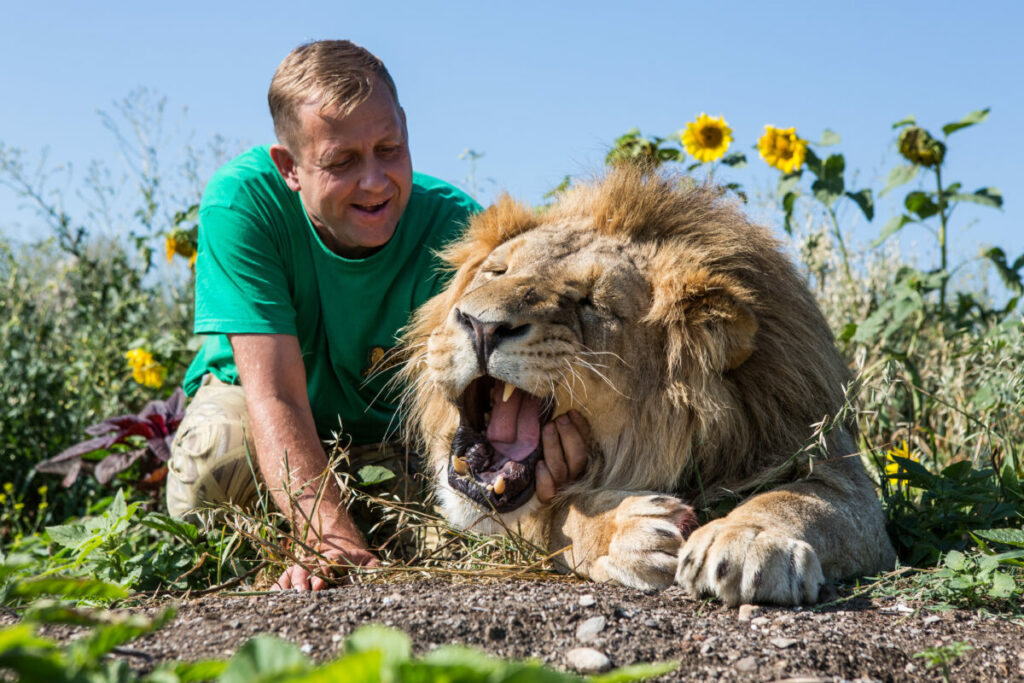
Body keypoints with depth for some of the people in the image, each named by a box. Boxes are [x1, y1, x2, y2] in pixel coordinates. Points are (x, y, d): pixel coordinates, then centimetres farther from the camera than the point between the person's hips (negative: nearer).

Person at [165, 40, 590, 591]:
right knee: (215, 453, -33)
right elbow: (276, 396, -36)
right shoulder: (242, 203, -31)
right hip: (248, 396, -3)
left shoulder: (453, 228, -28)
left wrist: (534, 424, -66)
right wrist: (337, 547, -50)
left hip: (387, 428, 3)